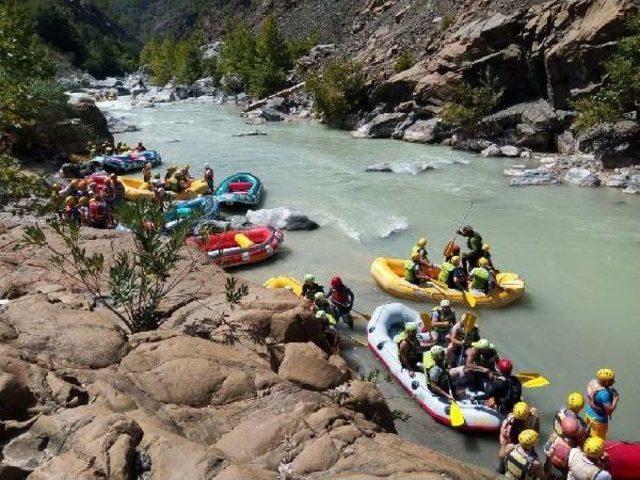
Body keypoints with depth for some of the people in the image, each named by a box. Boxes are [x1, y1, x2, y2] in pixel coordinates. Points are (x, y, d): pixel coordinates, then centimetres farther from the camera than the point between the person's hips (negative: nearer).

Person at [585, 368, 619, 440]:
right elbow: (609, 410, -28)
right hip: (599, 420, -8)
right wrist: (616, 398, -19)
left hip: (589, 413, 8)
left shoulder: (593, 382, -10)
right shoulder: (604, 393, -34)